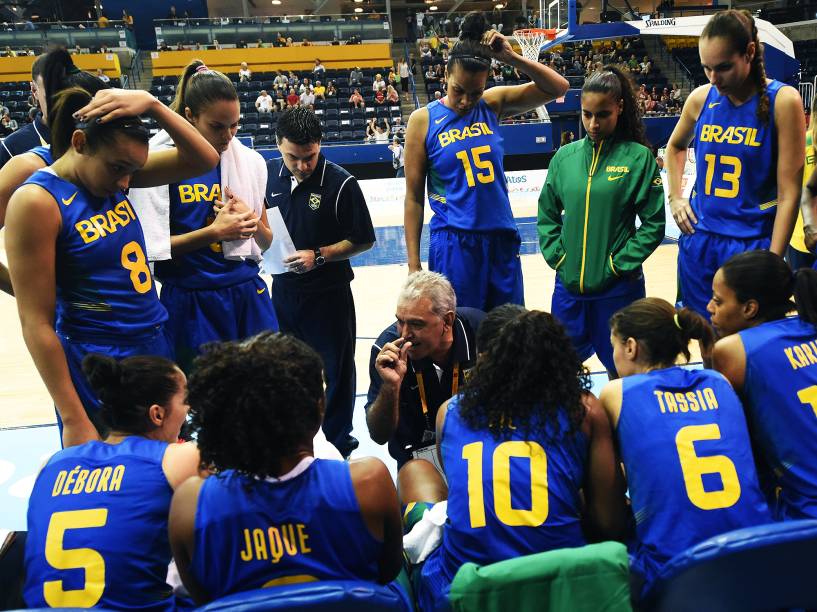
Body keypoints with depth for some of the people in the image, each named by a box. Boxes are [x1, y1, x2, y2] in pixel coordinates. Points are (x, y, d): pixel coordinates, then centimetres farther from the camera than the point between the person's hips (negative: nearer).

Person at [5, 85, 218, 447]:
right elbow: (36, 324, -18)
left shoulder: (111, 172, 1)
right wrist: (73, 420, -16)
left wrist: (151, 104, -17)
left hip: (155, 346, 7)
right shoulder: (38, 201, -18)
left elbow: (204, 159, -3)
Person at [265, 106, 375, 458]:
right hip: (283, 288, 5)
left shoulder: (341, 183, -16)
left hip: (328, 293, -5)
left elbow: (362, 241, -11)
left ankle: (338, 443, 27)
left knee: (336, 370, 8)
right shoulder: (268, 173, -1)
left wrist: (319, 256, -20)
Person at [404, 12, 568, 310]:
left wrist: (511, 57, -12)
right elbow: (414, 197, -4)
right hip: (453, 243, -3)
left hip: (502, 239, 4)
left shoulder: (494, 104, 3)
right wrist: (414, 264, -6)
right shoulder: (423, 120, -6)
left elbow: (557, 88, 1)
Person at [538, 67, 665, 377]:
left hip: (617, 286, -3)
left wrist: (620, 264, -10)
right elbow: (548, 215, 11)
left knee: (618, 365, 12)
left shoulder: (638, 157, -6)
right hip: (568, 283, 3)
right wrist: (556, 256, 0)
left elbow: (653, 223, -5)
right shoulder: (565, 157, 3)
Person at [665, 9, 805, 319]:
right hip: (697, 240, 4)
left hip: (752, 243, -4)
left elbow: (789, 193, -12)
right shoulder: (701, 98, 0)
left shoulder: (782, 101, -11)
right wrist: (675, 198, 11)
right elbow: (675, 146, 23)